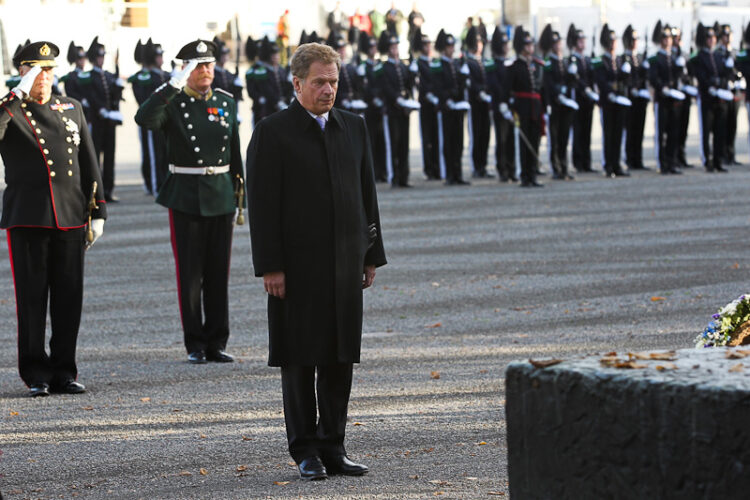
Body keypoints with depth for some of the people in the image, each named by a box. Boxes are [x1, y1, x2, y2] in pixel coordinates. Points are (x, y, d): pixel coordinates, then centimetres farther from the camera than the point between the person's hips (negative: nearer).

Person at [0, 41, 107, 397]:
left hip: (70, 217, 4)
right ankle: (36, 375, 7)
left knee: (69, 297, 5)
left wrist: (97, 211, 11)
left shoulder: (72, 109, 14)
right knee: (32, 297, 0)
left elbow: (89, 164, 16)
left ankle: (64, 371, 13)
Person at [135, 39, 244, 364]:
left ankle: (216, 343, 12)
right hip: (185, 199, -3)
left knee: (219, 275, 5)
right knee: (190, 275, 1)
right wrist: (174, 85, -29)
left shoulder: (227, 102, 10)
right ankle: (195, 345, 9)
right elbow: (144, 119, -25)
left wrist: (238, 193, 14)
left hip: (221, 198, 3)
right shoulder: (172, 103, -3)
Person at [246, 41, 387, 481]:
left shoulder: (354, 127, 11)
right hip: (298, 267, -5)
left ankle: (333, 448, 15)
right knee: (300, 361, 1)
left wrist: (372, 255, 12)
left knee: (340, 359, 7)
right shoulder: (273, 133, -5)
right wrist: (270, 266, -13)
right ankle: (306, 451, 8)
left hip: (346, 264, 5)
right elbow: (262, 205, -8)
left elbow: (367, 194, 15)